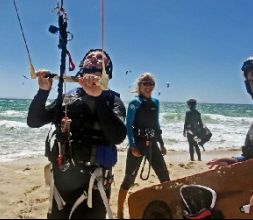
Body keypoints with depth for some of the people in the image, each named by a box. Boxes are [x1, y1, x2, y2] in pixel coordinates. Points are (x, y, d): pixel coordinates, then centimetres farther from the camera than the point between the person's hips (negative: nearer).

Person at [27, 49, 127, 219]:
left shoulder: (112, 100, -4)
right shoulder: (67, 98, 8)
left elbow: (118, 136, -21)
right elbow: (34, 121, 5)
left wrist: (98, 97, -28)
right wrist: (43, 90, -9)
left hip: (91, 184, -4)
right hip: (60, 182, 4)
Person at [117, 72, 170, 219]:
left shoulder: (155, 102, 10)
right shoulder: (134, 103, -7)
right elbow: (129, 126, -10)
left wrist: (162, 144, 15)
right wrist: (133, 146, -19)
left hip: (152, 144, 6)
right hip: (138, 144, -5)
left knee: (165, 176, 5)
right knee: (129, 179, 1)